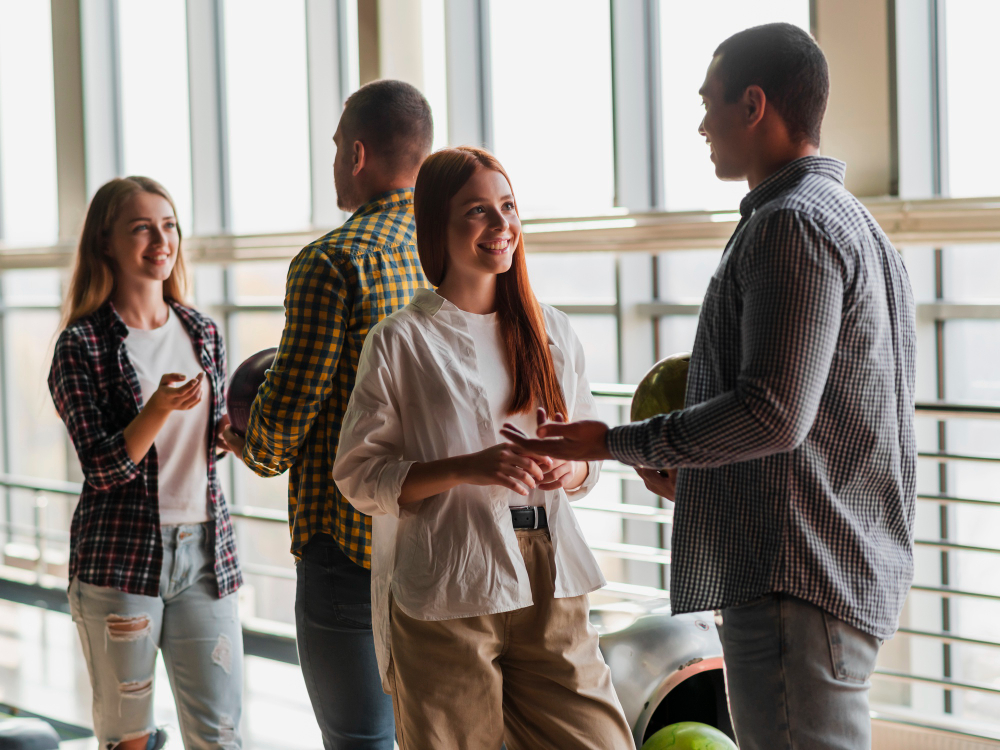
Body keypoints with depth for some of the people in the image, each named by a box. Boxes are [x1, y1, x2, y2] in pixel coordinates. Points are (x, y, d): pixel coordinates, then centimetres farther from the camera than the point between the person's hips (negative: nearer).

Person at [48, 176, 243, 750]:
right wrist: (160, 407, -26)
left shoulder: (203, 332, 9)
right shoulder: (83, 344, -6)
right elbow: (103, 467, -12)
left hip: (206, 549, 4)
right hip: (121, 557, -4)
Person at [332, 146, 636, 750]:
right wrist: (467, 468, -17)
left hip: (549, 586, 4)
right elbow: (358, 475, -4)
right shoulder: (401, 342, -2)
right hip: (446, 592, -4)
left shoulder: (552, 332, 12)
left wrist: (571, 470, -5)